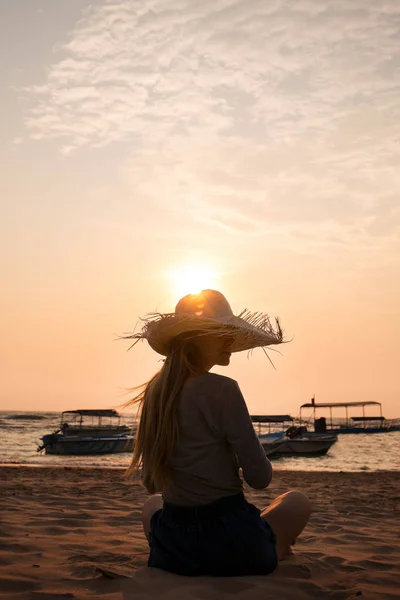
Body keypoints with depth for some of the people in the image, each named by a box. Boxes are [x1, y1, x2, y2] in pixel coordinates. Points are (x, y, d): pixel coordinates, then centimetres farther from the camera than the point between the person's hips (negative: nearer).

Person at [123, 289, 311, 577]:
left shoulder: (154, 391, 1)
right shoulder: (222, 390, -18)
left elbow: (151, 483, 9)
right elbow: (260, 478, -14)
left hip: (171, 547, 5)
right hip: (233, 542, -4)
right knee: (298, 501, 25)